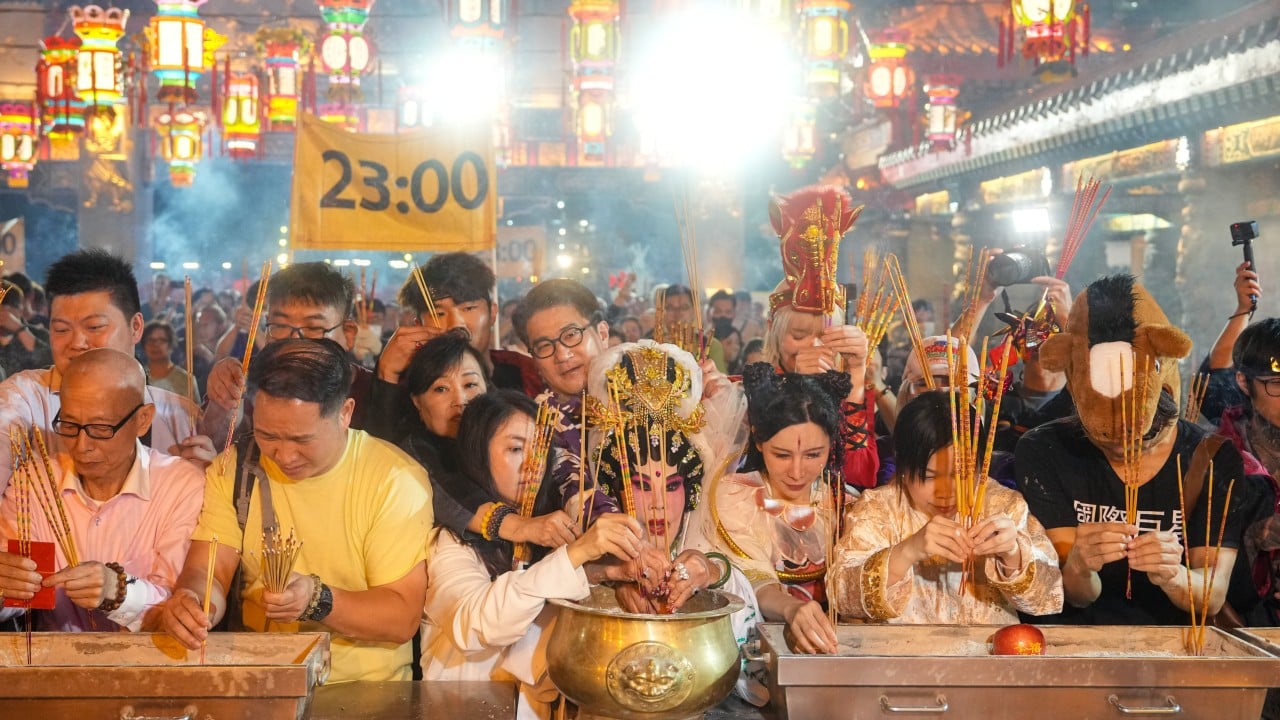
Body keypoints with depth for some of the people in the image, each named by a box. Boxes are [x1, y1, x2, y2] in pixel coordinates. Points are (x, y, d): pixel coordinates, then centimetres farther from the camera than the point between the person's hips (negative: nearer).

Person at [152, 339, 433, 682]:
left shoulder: (397, 479, -9)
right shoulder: (233, 468, 3)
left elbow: (403, 619, -11)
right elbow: (207, 572, -2)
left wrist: (317, 600, -26)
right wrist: (192, 601, -25)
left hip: (364, 691, -3)